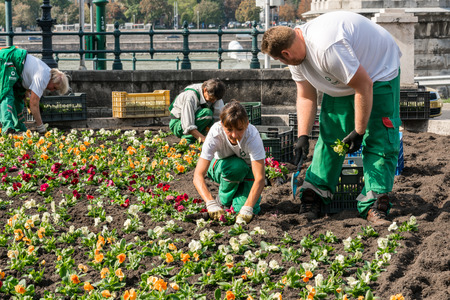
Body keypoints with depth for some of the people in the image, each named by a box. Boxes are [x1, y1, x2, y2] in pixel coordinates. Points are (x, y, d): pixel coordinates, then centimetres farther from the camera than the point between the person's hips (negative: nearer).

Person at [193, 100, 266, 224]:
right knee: (236, 165, -36)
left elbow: (260, 179, -39)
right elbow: (198, 176, -38)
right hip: (220, 166, 0)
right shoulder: (215, 133, -34)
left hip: (247, 169, 0)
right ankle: (223, 201, -9)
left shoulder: (252, 136, -35)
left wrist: (247, 209, -52)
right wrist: (211, 203, -53)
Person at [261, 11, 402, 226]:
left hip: (378, 73, -8)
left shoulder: (327, 48, -40)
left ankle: (375, 206, -15)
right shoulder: (296, 56, -11)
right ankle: (314, 194, 11)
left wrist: (358, 132, -25)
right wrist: (303, 135, -12)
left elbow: (364, 87, -33)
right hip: (342, 81, 8)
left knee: (379, 141, -15)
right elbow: (305, 96, -1)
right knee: (329, 136, 5)